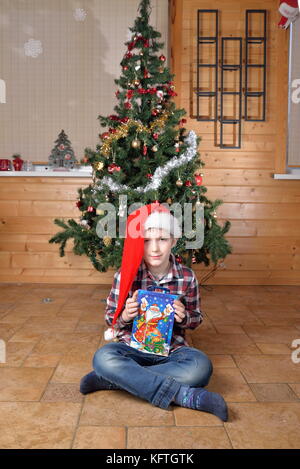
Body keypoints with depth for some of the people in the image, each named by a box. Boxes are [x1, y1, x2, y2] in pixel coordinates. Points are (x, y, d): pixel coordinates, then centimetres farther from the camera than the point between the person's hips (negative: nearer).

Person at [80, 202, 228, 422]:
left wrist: (184, 317, -16)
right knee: (103, 357, -34)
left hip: (171, 348, 1)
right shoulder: (125, 275, -7)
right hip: (132, 346, 0)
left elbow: (196, 319, 8)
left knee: (201, 366, -33)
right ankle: (186, 395, -29)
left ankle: (113, 379, -23)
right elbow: (110, 316, 4)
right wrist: (124, 317, -20)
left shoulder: (187, 277, -5)